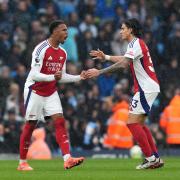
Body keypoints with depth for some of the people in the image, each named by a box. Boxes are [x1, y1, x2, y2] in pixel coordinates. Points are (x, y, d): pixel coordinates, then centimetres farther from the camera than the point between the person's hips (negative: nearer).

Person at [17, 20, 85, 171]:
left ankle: (67, 159, -18)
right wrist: (52, 77, -37)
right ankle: (22, 163, 12)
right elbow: (34, 75, -23)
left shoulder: (63, 53, 5)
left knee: (60, 122, -10)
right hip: (35, 91, -6)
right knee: (30, 125, 1)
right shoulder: (41, 49, -19)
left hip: (51, 93, 6)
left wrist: (79, 77, 0)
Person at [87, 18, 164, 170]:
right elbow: (125, 59, 37)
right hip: (148, 88, 10)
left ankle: (151, 158, -12)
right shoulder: (136, 44, 18)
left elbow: (123, 64, -25)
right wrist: (105, 57, 38)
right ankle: (156, 158, 11)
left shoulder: (136, 44, -13)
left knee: (132, 122, -12)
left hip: (146, 88, -10)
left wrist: (99, 72, -25)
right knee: (139, 124, 13)